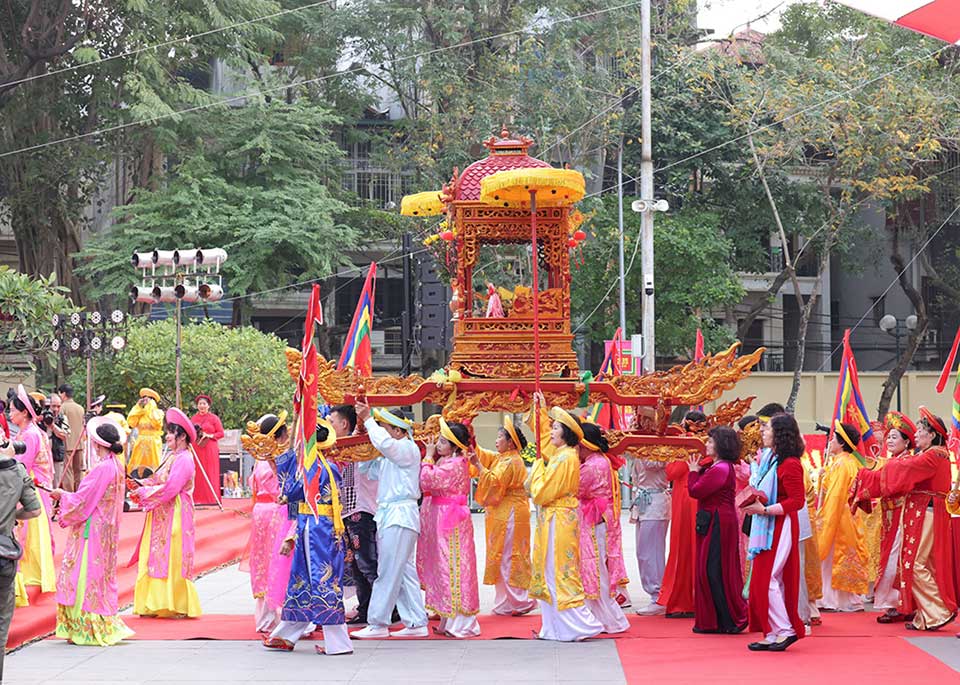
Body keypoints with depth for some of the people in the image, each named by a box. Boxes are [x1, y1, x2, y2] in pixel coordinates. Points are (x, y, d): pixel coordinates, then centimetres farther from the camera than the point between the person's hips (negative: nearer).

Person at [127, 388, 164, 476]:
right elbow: (131, 422, -1)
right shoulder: (139, 413, 13)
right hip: (140, 443, 4)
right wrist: (138, 407, 1)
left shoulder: (158, 412, 1)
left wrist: (150, 407, -11)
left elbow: (156, 422, -19)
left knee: (152, 467, -6)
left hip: (153, 443, -4)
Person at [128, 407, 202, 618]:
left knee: (171, 560, -6)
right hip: (163, 515, 10)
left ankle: (174, 606, 0)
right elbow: (159, 481, 16)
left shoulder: (184, 460, -15)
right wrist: (140, 484, 1)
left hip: (174, 516, -10)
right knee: (157, 559, 9)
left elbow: (169, 488, -22)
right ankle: (157, 604, 13)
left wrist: (143, 492, -14)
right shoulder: (172, 457, 16)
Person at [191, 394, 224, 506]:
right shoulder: (194, 418, 13)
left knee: (210, 473, -4)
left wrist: (210, 435, -14)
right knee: (198, 473, -1)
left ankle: (212, 498, -2)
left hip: (209, 449, -4)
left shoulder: (214, 418, 1)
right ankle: (198, 498, 2)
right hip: (196, 449, 4)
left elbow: (221, 433, -1)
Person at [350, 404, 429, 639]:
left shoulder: (408, 449, -8)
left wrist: (368, 419, -16)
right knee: (404, 571, 9)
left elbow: (384, 442, -27)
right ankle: (416, 622, 10)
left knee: (388, 571, -8)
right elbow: (369, 471, 18)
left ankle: (378, 623, -6)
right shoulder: (389, 455, 22)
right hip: (388, 514, 10)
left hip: (400, 515, -10)